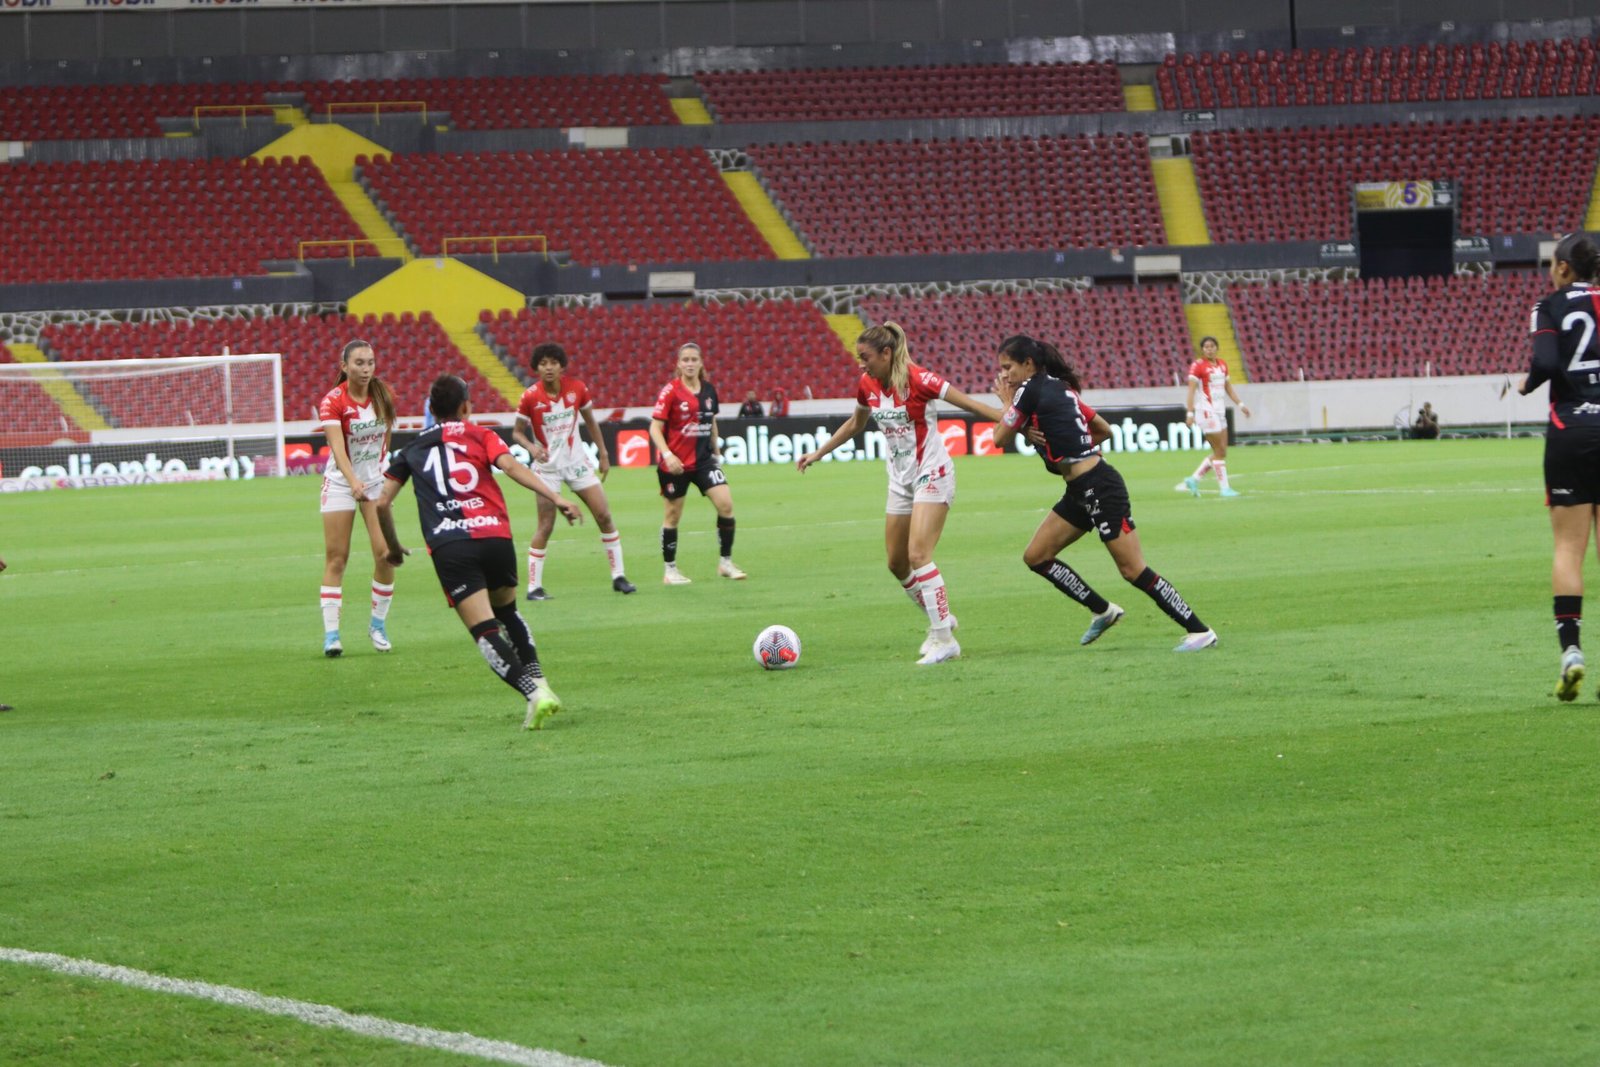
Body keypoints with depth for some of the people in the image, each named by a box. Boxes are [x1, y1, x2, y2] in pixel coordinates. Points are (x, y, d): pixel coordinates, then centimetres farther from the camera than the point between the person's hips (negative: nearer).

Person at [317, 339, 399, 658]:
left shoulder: (382, 396, -3)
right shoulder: (333, 401, -17)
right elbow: (338, 447, -30)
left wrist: (382, 469, 9)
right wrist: (353, 481, -43)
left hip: (376, 480, 4)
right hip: (340, 484, -4)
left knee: (385, 554, -6)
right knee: (336, 558, -6)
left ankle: (378, 624, 10)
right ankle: (330, 633, -5)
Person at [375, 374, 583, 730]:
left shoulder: (412, 450, 21)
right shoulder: (481, 435, 17)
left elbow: (382, 503, 18)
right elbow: (511, 466, -3)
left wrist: (393, 547, 33)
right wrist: (556, 499, -11)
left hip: (448, 548, -2)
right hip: (496, 537, 2)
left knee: (485, 630, -6)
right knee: (507, 613, 26)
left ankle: (533, 692, -24)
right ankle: (539, 683, 13)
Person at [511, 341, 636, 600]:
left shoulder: (577, 389, -5)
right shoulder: (530, 397, -14)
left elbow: (590, 422, 9)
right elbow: (517, 433, -6)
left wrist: (603, 454, 9)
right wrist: (532, 447, -26)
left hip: (577, 462, 3)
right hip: (547, 467, -3)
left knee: (604, 515, 0)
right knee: (546, 526, -7)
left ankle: (618, 576, 10)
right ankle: (534, 586, 1)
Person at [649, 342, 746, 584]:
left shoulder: (709, 389, 4)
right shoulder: (671, 391, -12)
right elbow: (655, 427, -14)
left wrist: (716, 451, 20)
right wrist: (667, 454, -26)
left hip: (703, 459, 4)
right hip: (676, 463, -4)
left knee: (725, 504, -10)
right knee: (673, 515, 5)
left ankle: (726, 563, 4)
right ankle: (670, 571, 19)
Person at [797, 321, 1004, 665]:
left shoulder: (917, 379, -19)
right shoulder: (867, 385, 2)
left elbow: (969, 404, -18)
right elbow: (855, 424, 21)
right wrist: (817, 454, 26)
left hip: (932, 476, -8)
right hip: (900, 481, 8)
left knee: (918, 555, -20)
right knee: (897, 563, 8)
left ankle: (944, 640, -16)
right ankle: (940, 620, 29)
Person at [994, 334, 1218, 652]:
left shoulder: (1030, 390, -11)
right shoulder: (1059, 389, 15)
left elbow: (1001, 438, -5)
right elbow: (1104, 429, 20)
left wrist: (1007, 403, 11)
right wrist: (1068, 445, 11)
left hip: (1099, 489, -10)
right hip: (1081, 493, 10)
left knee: (1133, 570, -7)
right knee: (1036, 557, 10)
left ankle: (1200, 631, -2)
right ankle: (1103, 611, 19)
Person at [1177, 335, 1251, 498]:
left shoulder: (1222, 365, 11)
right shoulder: (1197, 366, -11)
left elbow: (1228, 387, 20)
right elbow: (1191, 391, -16)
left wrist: (1240, 405, 13)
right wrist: (1190, 413, -23)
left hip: (1219, 410, 8)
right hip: (1206, 411, -8)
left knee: (1220, 452, 8)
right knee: (1220, 451, -6)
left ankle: (1193, 480, 17)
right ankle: (1224, 487, 2)